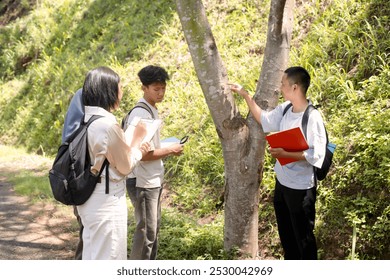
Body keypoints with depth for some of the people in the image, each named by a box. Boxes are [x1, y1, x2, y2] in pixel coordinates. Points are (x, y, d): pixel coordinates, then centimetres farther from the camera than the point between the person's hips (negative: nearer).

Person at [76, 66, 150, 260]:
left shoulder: (85, 119, 3)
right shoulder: (108, 124, -22)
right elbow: (125, 167, -11)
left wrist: (134, 149, 9)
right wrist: (137, 140, 2)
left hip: (89, 198, 8)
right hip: (106, 200, -8)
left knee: (92, 254, 20)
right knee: (108, 256, 4)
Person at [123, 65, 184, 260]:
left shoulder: (152, 111, 11)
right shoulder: (141, 115, -20)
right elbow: (143, 154, -24)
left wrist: (166, 148, 6)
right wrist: (170, 151, -13)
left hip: (154, 181, 10)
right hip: (143, 183, -10)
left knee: (153, 228, 19)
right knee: (146, 231, -2)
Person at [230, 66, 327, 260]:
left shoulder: (312, 118, -24)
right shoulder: (285, 108, 0)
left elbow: (315, 155, -27)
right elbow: (264, 119, 15)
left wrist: (284, 153, -27)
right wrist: (245, 95, 11)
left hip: (301, 188, -9)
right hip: (282, 182, 9)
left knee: (303, 236, 7)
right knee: (285, 233, 24)